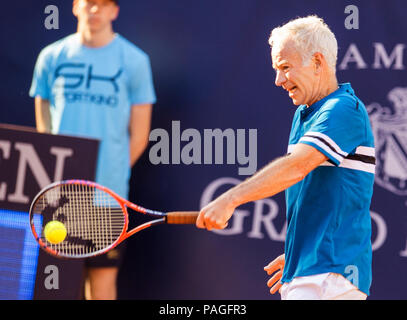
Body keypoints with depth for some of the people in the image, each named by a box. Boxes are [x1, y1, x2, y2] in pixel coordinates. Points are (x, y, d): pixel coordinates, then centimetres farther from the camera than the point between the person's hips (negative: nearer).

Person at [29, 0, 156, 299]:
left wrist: (110, 172, 2)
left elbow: (139, 136, 5)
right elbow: (44, 126, 12)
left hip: (107, 193, -2)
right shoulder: (52, 57, 8)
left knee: (103, 276, -2)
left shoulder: (134, 60, 2)